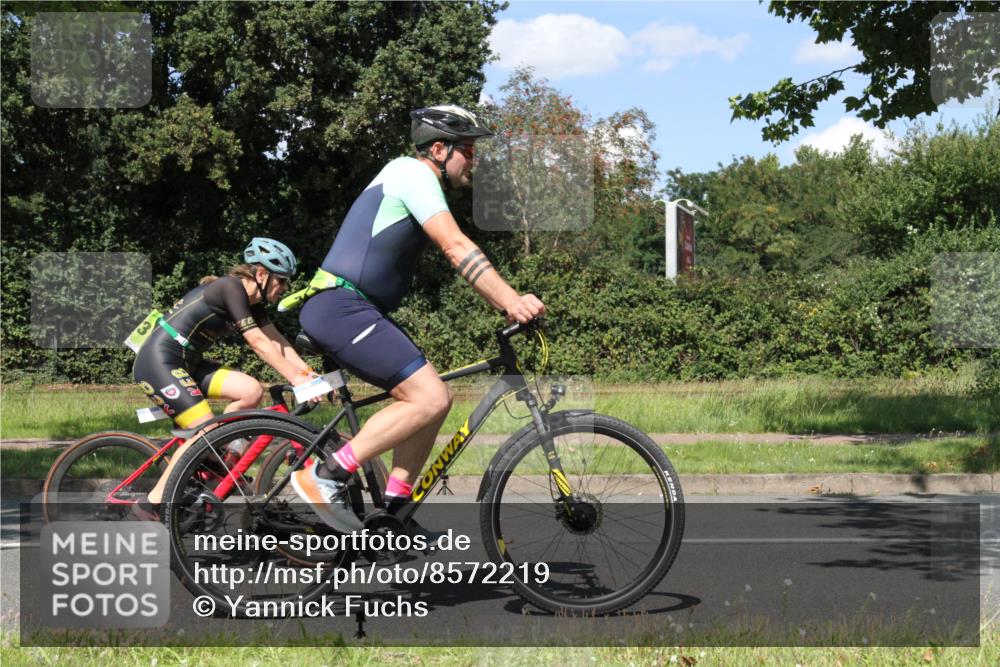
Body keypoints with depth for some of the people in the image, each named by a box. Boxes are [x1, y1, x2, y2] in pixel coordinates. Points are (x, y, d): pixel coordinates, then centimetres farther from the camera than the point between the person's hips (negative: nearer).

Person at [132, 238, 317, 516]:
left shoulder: (251, 302, 11)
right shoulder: (231, 287, -17)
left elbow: (278, 343, 6)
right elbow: (258, 342, -22)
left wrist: (311, 375, -6)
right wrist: (296, 378, -24)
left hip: (185, 363, 9)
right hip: (158, 361, -9)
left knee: (252, 391, -6)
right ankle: (151, 504, -8)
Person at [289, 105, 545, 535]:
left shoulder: (418, 182, 23)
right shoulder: (412, 173, -9)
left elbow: (457, 255, 20)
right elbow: (456, 248, -19)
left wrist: (510, 302, 9)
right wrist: (511, 301, -24)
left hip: (352, 310, 11)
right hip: (341, 308, -11)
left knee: (433, 398, 8)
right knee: (430, 399, -17)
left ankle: (393, 512, 9)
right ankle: (326, 477, -13)